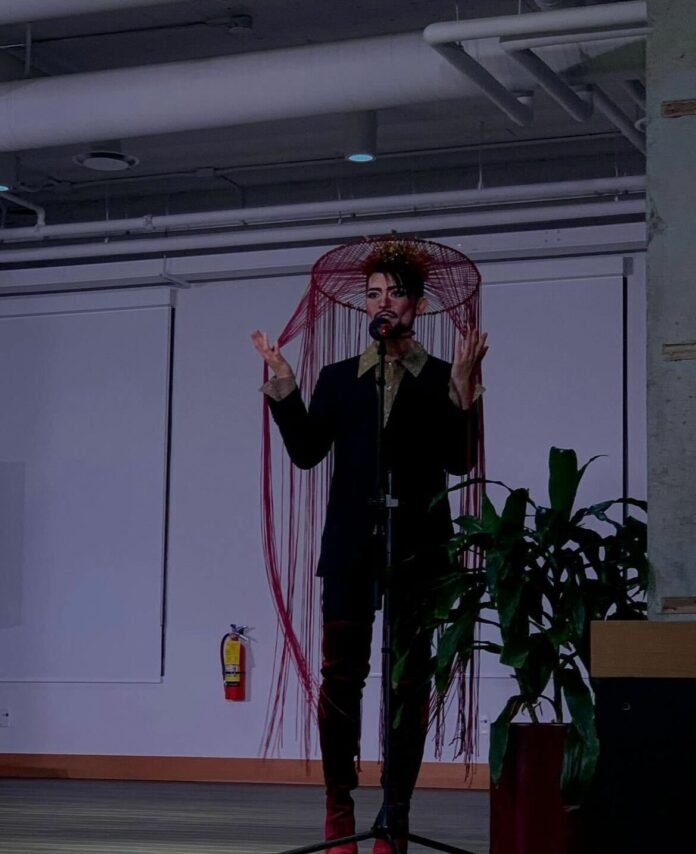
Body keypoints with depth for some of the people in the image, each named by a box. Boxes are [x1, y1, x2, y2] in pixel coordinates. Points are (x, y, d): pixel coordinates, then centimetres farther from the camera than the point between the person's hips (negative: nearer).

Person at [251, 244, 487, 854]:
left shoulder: (445, 380, 7)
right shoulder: (338, 379, 14)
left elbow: (459, 461, -5)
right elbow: (307, 451, 3)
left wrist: (462, 389, -17)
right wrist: (283, 384, -5)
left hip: (416, 549, -1)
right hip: (350, 548, 2)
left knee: (410, 682, 0)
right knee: (340, 676, -2)